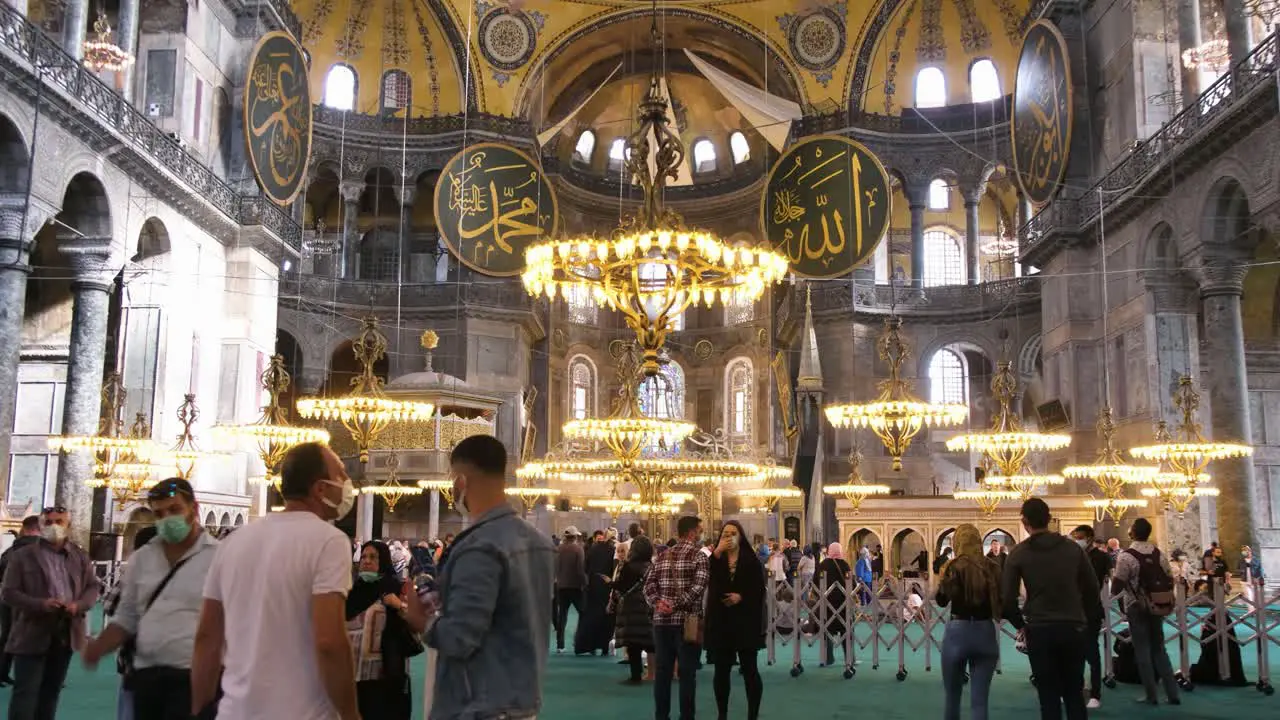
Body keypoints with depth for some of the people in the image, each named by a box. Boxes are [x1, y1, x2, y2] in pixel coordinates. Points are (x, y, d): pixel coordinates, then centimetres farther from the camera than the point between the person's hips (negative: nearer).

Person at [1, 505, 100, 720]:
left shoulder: (81, 556, 8)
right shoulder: (22, 556, -2)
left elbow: (93, 586, 9)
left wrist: (79, 605, -13)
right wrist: (41, 604, -22)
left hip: (66, 632, 4)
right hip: (32, 634, -4)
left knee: (52, 690, 14)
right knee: (25, 692, -5)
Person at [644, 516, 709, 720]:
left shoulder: (663, 555, 13)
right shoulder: (698, 555, -4)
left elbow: (649, 583, 4)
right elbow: (698, 586, -18)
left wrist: (657, 602, -9)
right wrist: (677, 605, -15)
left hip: (662, 620, 5)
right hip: (686, 621, -5)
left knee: (662, 671, 10)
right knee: (687, 673, 1)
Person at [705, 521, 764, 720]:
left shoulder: (751, 560, 2)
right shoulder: (715, 559, 8)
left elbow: (760, 590, -2)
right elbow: (706, 579, -11)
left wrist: (741, 597, -17)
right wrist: (717, 552, -17)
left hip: (745, 621, -2)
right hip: (720, 621, 2)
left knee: (750, 670, 2)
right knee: (721, 671, 6)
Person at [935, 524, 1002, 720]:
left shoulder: (953, 566, -8)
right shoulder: (993, 567, 0)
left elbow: (942, 600, -4)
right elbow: (1002, 602, 2)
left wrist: (941, 579, 9)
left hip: (958, 631, -2)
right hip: (986, 632, 2)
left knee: (953, 696, 16)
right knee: (980, 700, 3)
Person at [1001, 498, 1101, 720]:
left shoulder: (1019, 553, -3)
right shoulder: (1073, 548, 4)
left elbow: (1007, 598, -7)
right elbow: (1092, 591, 6)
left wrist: (1020, 624, 7)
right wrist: (1090, 622, 16)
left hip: (1039, 629, -2)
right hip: (1074, 627, 2)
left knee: (1049, 696, 5)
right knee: (1075, 694, 12)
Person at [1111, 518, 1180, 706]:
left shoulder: (1127, 556, -15)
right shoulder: (1158, 554, 2)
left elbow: (1116, 586, -14)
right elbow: (1170, 580, 7)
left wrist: (1115, 592, 7)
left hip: (1137, 607, -5)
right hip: (1157, 606, 5)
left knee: (1142, 650, 3)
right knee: (1159, 649, 14)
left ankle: (1151, 695, 7)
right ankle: (1172, 694, 12)